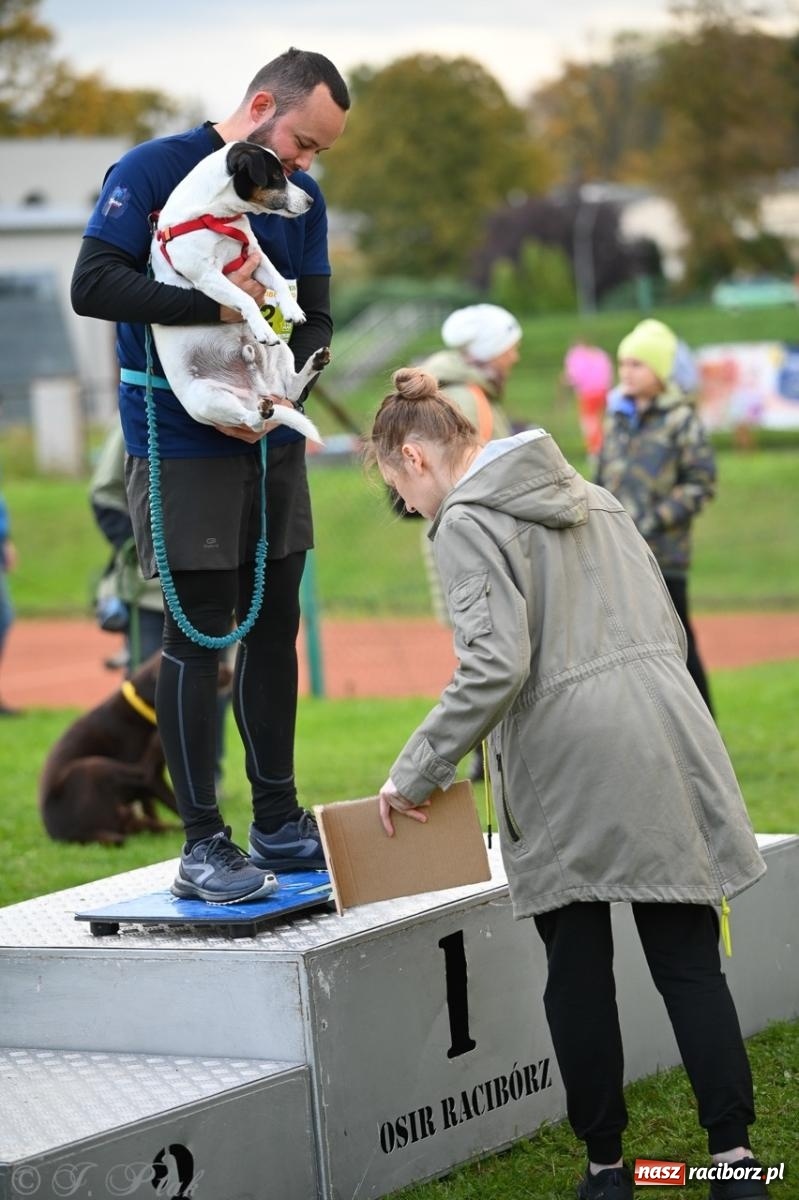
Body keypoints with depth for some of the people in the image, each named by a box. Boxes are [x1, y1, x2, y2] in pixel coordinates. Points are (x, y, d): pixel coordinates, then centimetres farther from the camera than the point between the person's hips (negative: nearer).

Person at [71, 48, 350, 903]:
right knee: (199, 636, -5)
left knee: (275, 627, 9)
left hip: (272, 444, 6)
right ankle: (202, 844, 1)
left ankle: (277, 822, 20)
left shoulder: (301, 198, 8)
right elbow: (92, 285, -19)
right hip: (181, 449, -6)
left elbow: (315, 320, 8)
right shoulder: (152, 172, -10)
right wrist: (217, 305, -26)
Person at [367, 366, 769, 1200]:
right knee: (688, 960, 5)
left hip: (568, 767, -6)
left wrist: (415, 772, -9)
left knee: (578, 972, 6)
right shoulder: (588, 495, 19)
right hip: (665, 744, 6)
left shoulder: (465, 524, -4)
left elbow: (494, 667, -16)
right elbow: (667, 629, 21)